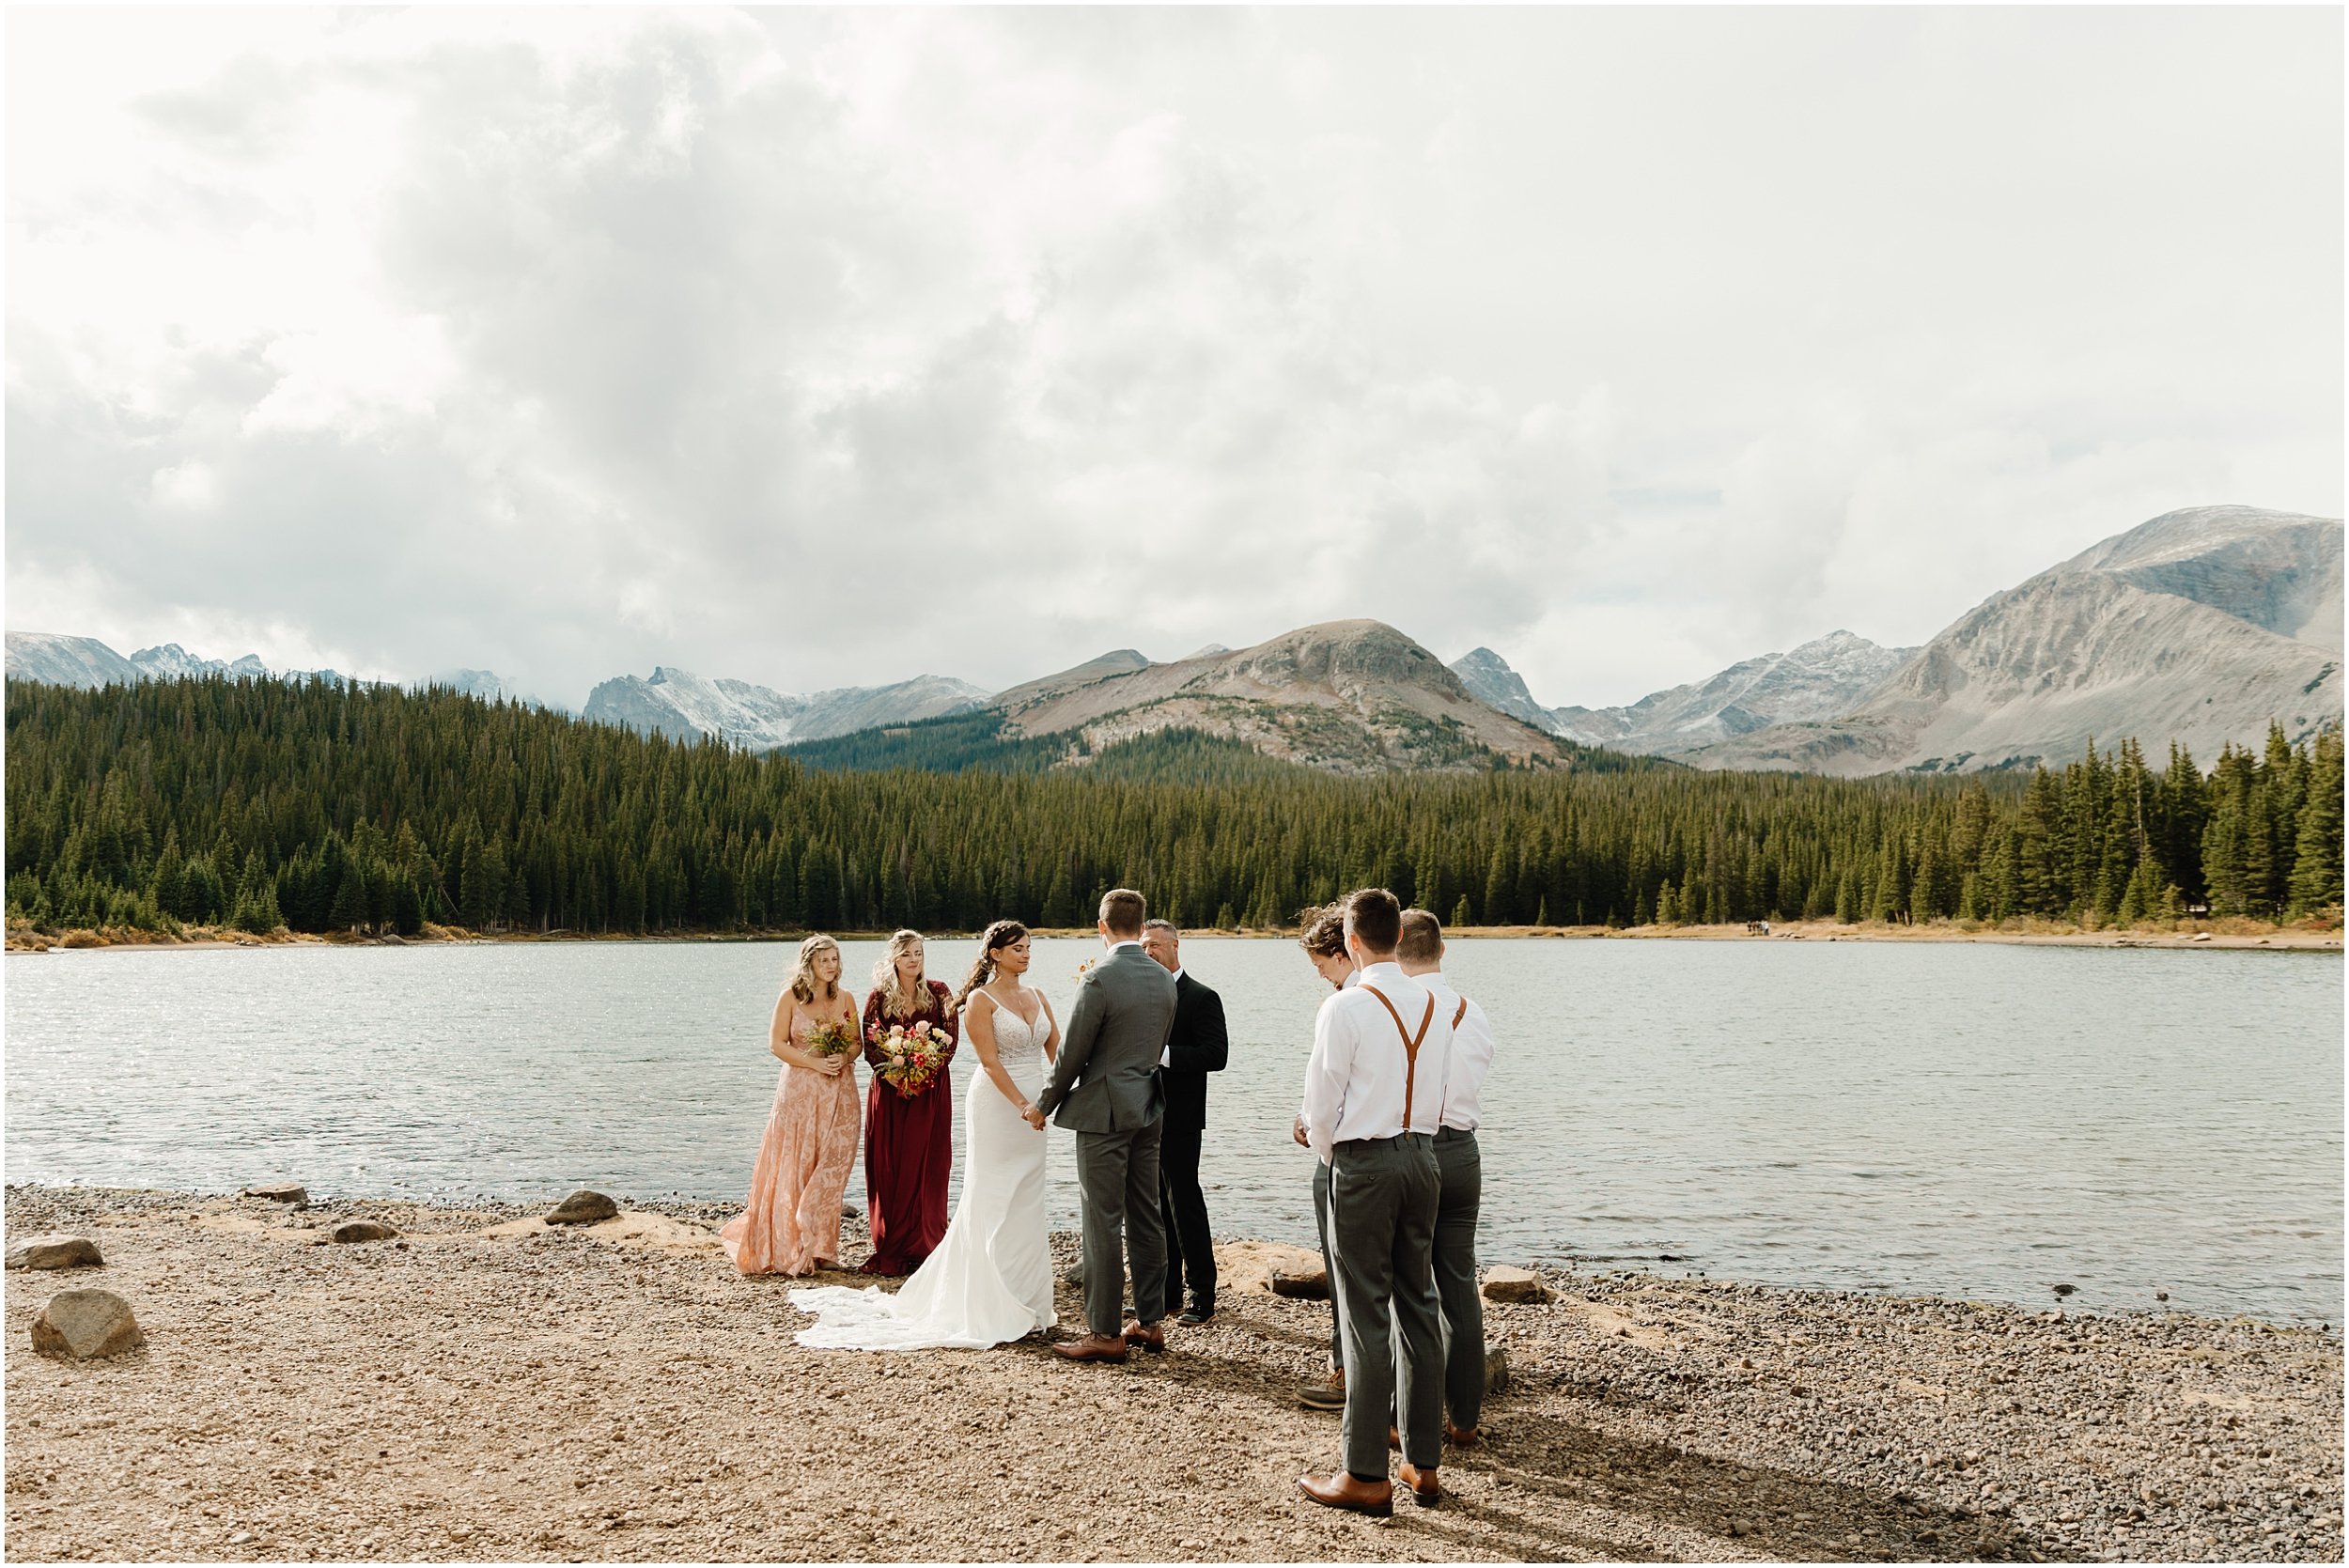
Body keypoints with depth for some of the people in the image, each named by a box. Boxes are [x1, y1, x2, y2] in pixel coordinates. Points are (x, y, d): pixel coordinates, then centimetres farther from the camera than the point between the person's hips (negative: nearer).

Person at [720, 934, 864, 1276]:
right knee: (795, 1168, -1)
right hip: (799, 1090, -3)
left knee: (831, 1167, 3)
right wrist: (815, 1062, -15)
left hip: (839, 1093, 3)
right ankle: (791, 1249, 8)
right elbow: (777, 1042, -5)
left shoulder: (846, 998, 8)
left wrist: (844, 1058, -11)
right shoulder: (791, 997, -2)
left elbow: (856, 1043, 11)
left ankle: (821, 1247, 13)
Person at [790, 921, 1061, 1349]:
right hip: (996, 1104, -6)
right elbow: (990, 1060, -14)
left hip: (1032, 1108, 6)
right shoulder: (981, 999, -8)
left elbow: (1055, 1049, 7)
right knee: (994, 1205, -1)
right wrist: (1022, 1105, -21)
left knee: (1026, 1206, 10)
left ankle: (1023, 1304, 20)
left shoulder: (1036, 995, 11)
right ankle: (993, 1310, 7)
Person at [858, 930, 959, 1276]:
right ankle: (890, 1250, 10)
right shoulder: (879, 997, 2)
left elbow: (951, 1038, -4)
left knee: (927, 1166, 0)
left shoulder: (938, 992, 2)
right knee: (889, 1168, 2)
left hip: (931, 1090, 0)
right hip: (890, 1091, 1)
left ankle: (923, 1248, 6)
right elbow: (870, 1047, -1)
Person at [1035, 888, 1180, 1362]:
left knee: (1103, 1224, -1)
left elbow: (1072, 1053, -13)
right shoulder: (1165, 980, 5)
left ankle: (1105, 1333, 4)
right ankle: (1149, 1322, 22)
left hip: (1103, 1112, -7)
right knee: (1145, 1219, 14)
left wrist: (1044, 1105, 1)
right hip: (1148, 1109, 7)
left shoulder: (1099, 980, -17)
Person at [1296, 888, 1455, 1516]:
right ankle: (1424, 1463, 20)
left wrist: (1329, 1155, 9)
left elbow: (1321, 1105, -10)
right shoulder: (1433, 1006, 5)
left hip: (1364, 1162, -6)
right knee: (1418, 1307, 13)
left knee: (1366, 1318, -1)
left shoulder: (1345, 1008, -14)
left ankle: (1366, 1475, 5)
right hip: (1423, 1154, 6)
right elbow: (1439, 1092, 11)